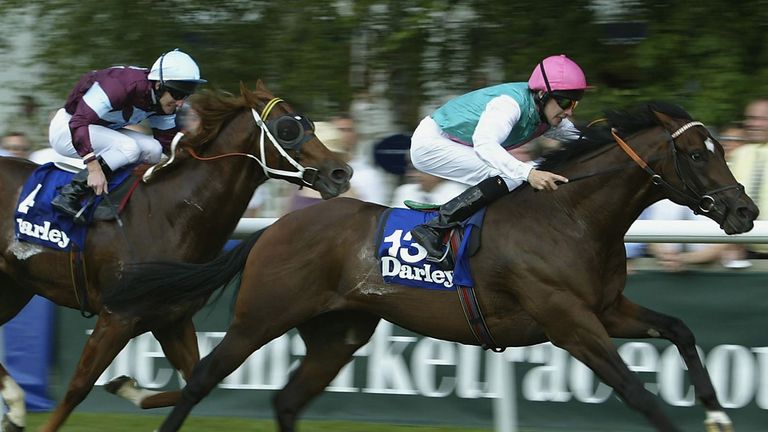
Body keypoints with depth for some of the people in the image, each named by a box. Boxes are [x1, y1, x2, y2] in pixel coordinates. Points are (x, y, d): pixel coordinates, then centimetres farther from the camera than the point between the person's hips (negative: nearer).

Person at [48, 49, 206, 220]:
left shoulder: (162, 103, -7)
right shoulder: (121, 85, -34)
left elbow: (168, 142, 1)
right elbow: (78, 122, -37)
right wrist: (94, 169, -43)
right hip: (67, 128, -9)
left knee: (153, 149, -10)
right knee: (128, 148, -30)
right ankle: (69, 196, -25)